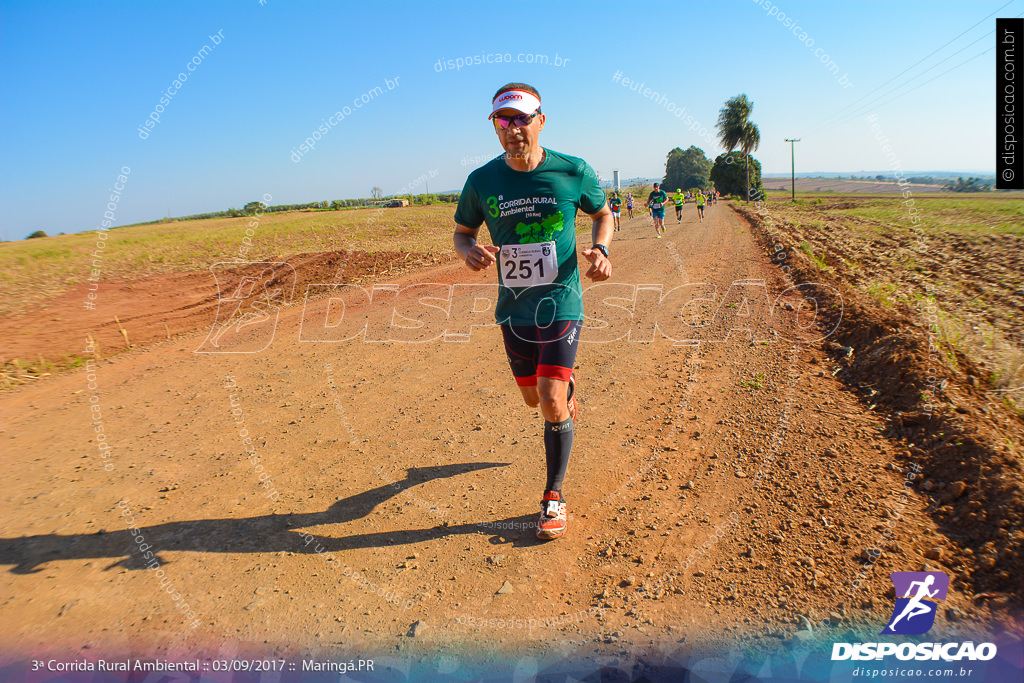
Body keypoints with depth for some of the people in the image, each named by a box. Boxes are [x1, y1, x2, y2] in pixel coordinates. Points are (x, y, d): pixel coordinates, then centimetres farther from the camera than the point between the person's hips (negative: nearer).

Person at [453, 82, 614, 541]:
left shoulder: (574, 172, -7)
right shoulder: (482, 181, -4)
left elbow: (603, 214, 9)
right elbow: (462, 231, 9)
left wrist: (600, 249, -12)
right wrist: (470, 251, -16)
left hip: (561, 304, -3)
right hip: (513, 310, 3)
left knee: (551, 400, -12)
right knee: (534, 399, 15)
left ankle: (554, 495, 7)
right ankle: (567, 385, 54)